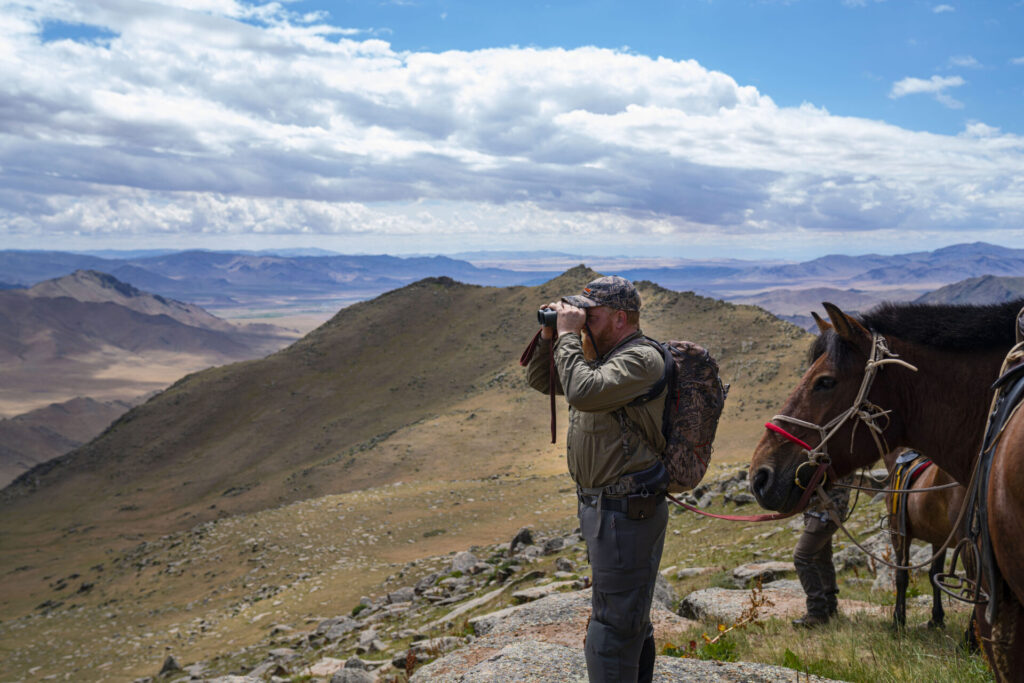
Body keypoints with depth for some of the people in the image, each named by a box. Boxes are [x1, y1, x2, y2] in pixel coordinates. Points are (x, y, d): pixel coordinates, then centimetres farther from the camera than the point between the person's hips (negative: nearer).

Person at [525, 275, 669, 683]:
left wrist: (568, 336, -22)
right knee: (632, 618, 23)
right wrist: (550, 334, 2)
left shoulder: (641, 359, -19)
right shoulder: (600, 356, 11)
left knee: (613, 625, -4)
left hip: (626, 510, -10)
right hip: (599, 504, 10)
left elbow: (583, 392, -33)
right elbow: (541, 380, 18)